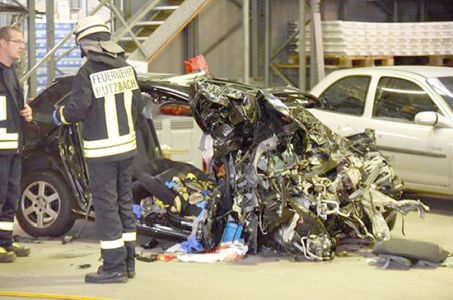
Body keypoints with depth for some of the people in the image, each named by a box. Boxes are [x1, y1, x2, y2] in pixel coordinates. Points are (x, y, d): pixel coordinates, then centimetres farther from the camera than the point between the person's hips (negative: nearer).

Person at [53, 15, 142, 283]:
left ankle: (114, 267, 0)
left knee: (106, 206, -2)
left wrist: (59, 115, 4)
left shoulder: (88, 73, -17)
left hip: (101, 150, -7)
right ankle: (128, 262, 21)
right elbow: (137, 104, 10)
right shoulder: (126, 67, 4)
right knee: (124, 202, 15)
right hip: (126, 145, 7)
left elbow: (78, 109, -17)